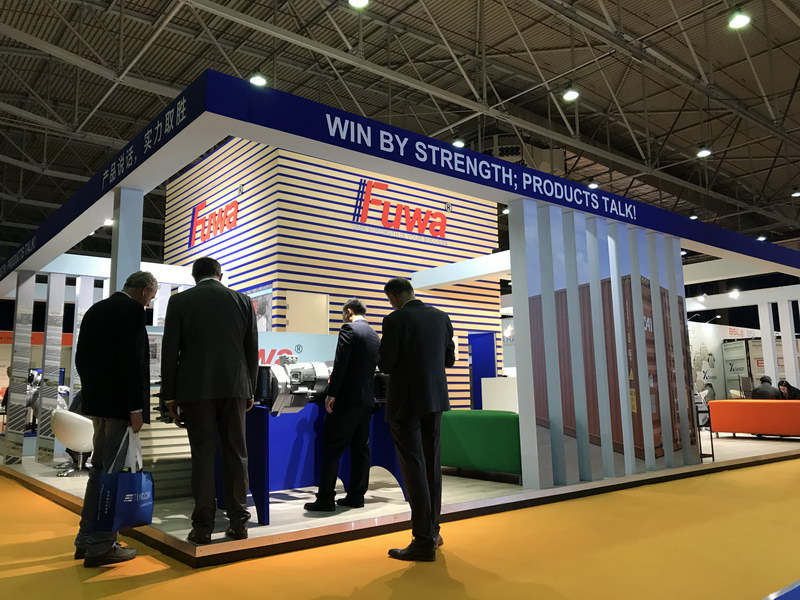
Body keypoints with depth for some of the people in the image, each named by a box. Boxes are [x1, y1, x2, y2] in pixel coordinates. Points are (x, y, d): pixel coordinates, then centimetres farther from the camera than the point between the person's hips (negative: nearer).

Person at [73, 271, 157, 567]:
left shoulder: (94, 311, 15)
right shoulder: (132, 310, -13)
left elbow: (81, 357, 17)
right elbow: (132, 361, -20)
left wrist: (93, 392, 22)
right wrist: (136, 407, -18)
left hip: (97, 400, 9)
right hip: (119, 403, -9)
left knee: (100, 468, 17)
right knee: (113, 472, -2)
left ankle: (87, 538, 24)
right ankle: (101, 545, 4)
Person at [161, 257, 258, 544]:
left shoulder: (179, 301, 2)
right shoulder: (242, 300, 6)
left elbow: (170, 351, -1)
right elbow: (252, 350, 6)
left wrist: (169, 395, 4)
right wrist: (250, 390, 13)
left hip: (196, 388, -1)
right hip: (235, 387, 1)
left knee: (203, 455, 3)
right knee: (236, 454, 7)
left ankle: (203, 525, 5)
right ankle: (238, 521, 11)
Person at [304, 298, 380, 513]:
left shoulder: (349, 329, -10)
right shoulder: (374, 335, 15)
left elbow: (340, 363, -18)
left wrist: (331, 394, -15)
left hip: (347, 398, -8)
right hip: (366, 398, 8)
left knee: (332, 448, -3)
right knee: (360, 448, 10)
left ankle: (325, 499, -1)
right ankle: (356, 495, 15)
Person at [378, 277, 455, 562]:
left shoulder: (396, 320, -14)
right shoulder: (441, 317, 4)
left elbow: (385, 365, -14)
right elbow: (449, 359, 10)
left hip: (406, 401, -6)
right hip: (435, 399, 6)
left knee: (414, 468, -2)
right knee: (431, 465, 16)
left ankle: (424, 542, 1)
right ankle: (432, 531, 28)